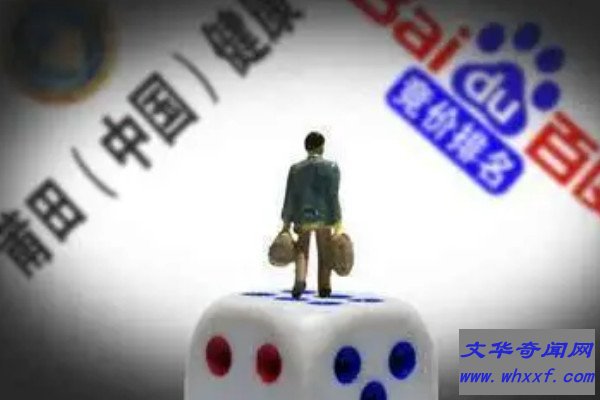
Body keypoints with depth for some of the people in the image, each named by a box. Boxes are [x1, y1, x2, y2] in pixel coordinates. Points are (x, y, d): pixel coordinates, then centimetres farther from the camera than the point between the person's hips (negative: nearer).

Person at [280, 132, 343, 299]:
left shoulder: (295, 168, -1)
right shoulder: (331, 167, -8)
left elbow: (290, 197, -2)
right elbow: (333, 197, -13)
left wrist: (286, 224, 4)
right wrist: (337, 225, -11)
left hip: (302, 216, 1)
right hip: (324, 217, -1)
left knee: (301, 252, 15)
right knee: (324, 254, 14)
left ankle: (300, 281, -6)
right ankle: (324, 288, 18)